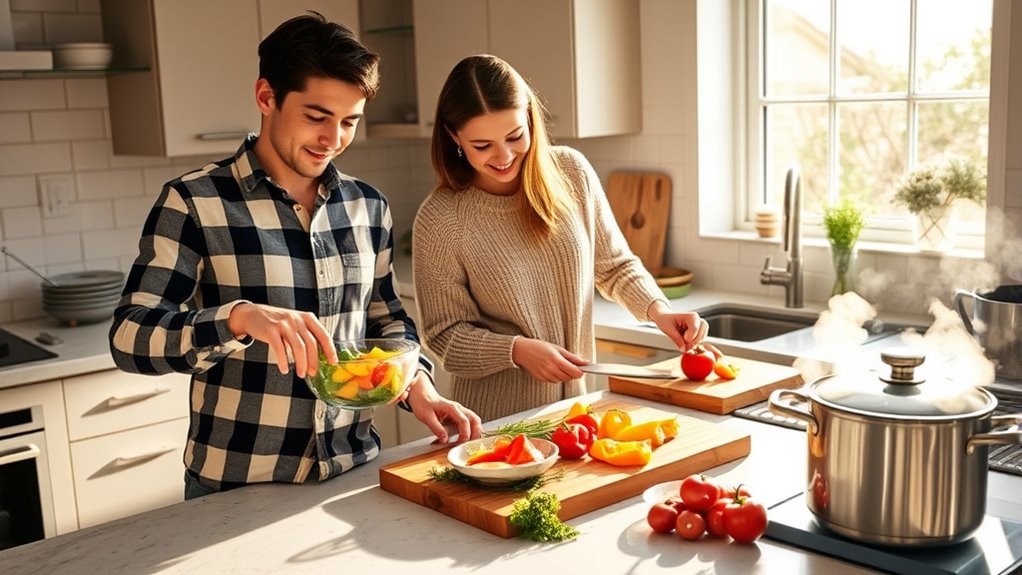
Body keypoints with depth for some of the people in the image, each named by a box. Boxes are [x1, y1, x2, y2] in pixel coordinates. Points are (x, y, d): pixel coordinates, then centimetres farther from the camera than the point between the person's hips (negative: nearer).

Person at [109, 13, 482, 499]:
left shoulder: (368, 206, 2)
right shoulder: (193, 203, -12)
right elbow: (130, 339, -19)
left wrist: (418, 385, -5)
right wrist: (240, 317, -36)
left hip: (354, 473, 4)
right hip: (235, 488, -4)